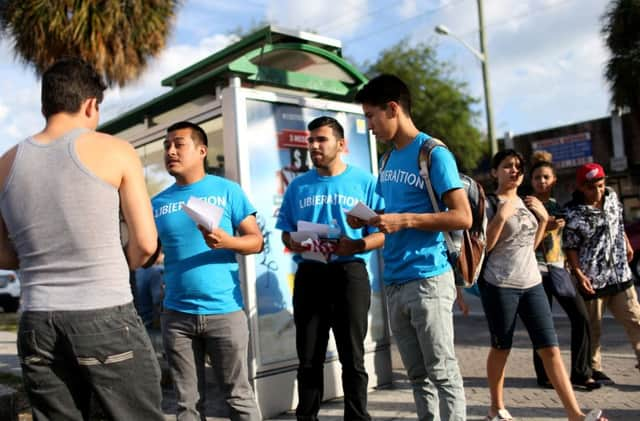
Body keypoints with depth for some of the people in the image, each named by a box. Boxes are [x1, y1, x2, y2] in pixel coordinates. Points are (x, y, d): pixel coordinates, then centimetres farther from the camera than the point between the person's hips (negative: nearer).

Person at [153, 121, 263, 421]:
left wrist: (227, 241, -20)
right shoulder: (158, 203, 9)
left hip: (224, 310, -3)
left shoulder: (227, 190, 0)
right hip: (176, 314, 3)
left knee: (239, 396, 5)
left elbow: (256, 241, -2)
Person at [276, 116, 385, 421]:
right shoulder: (298, 186, 10)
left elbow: (382, 232, -2)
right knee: (309, 358, 10)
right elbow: (286, 232, 13)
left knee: (352, 357, 6)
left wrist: (357, 245, -20)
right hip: (309, 274, 3)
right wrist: (293, 244, -9)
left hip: (349, 273, -2)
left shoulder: (364, 182, 1)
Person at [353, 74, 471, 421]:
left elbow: (463, 217, -14)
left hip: (428, 280, -7)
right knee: (418, 375, 14)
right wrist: (369, 221, 4)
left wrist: (404, 221, -19)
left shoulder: (434, 154, -9)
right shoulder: (390, 159, 14)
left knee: (442, 372, 1)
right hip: (394, 282, 7)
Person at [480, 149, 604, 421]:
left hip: (532, 283, 6)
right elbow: (483, 246, -13)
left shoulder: (526, 203, 13)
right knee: (501, 348, 5)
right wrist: (501, 216, -21)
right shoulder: (489, 204, -6)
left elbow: (531, 245, 18)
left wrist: (543, 218, 7)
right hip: (500, 285, -6)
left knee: (550, 347, 0)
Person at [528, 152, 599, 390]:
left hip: (558, 268, 5)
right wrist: (544, 227, -16)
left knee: (581, 316, -3)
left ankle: (581, 373, 8)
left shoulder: (558, 206, 14)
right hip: (536, 268, -5)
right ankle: (544, 376, 11)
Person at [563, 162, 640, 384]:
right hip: (592, 280, -5)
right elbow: (570, 248, -12)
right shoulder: (573, 215, -17)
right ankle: (594, 368, 20)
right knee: (592, 327, 7)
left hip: (620, 274, 5)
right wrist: (579, 274, -21)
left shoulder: (611, 196, 1)